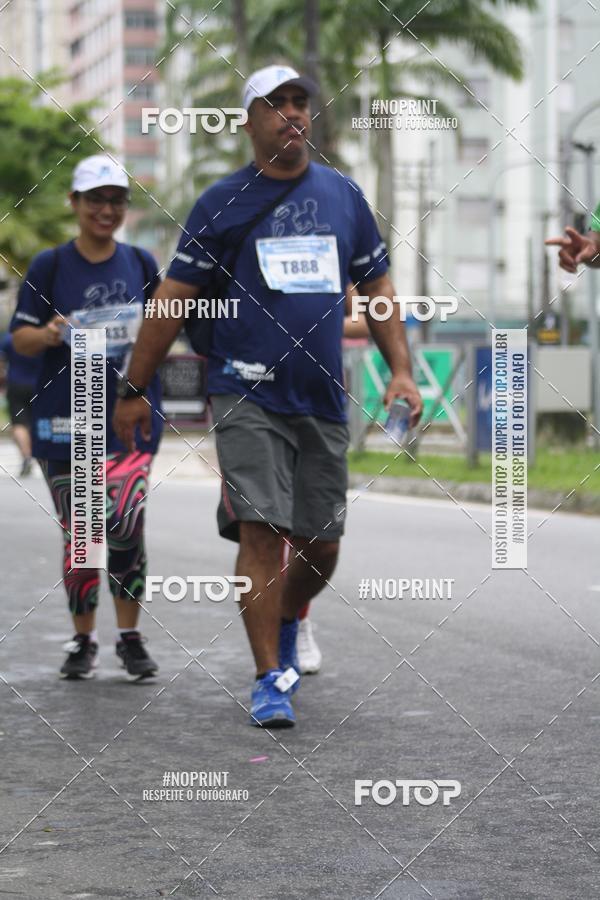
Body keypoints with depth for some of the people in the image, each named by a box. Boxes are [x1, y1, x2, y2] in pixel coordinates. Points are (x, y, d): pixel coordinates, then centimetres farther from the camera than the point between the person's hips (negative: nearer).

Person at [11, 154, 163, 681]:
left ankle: (130, 637, -2)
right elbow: (20, 338, 1)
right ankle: (84, 641, 19)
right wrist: (49, 335, -20)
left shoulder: (141, 264, 9)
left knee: (124, 523, -15)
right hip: (66, 418, 0)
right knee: (78, 533, 5)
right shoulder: (50, 266, 2)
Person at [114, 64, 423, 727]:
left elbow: (376, 287, 18)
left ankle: (285, 626, 39)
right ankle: (269, 679, -5)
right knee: (262, 531, -13)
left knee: (321, 545, 8)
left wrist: (400, 368, 6)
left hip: (322, 399, 4)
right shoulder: (222, 201, 1)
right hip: (246, 394, -4)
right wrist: (133, 390, 0)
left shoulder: (343, 195, 12)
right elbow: (173, 299, 2)